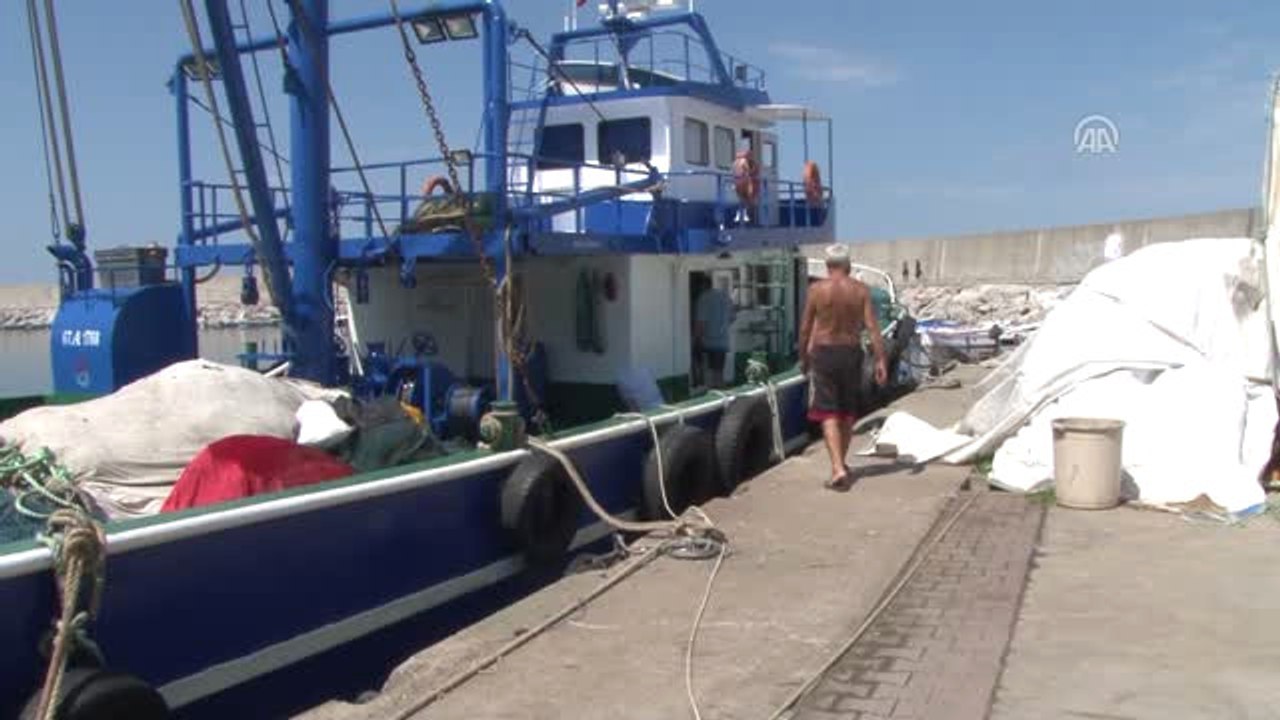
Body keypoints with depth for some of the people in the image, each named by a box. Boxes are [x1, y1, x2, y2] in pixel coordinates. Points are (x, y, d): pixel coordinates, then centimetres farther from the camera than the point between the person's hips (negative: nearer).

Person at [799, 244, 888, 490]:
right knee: (847, 412, 17)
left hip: (824, 353, -2)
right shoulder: (861, 290, -2)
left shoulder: (817, 289, -6)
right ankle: (841, 463, 30)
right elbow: (872, 328, -8)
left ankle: (838, 469, -16)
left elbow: (805, 329, -2)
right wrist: (880, 361, -6)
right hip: (851, 353, 3)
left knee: (828, 414, -2)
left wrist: (803, 358, 12)